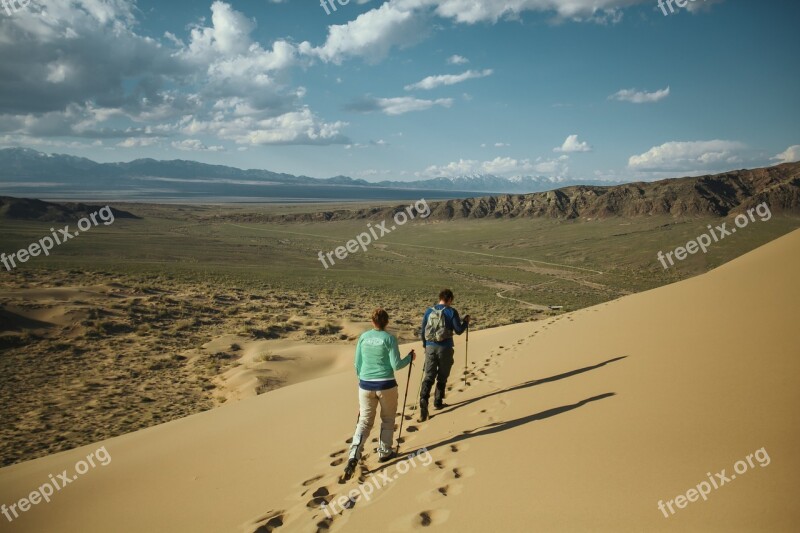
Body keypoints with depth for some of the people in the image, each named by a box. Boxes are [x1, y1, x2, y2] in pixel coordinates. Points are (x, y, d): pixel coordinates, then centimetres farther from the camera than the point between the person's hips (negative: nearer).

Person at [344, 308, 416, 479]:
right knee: (388, 419, 19)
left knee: (364, 421, 8)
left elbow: (357, 364, 7)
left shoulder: (363, 337, 2)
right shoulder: (389, 338, -8)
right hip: (386, 385, -3)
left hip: (366, 385, 3)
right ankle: (384, 452, 27)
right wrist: (410, 358, 8)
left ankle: (354, 456, -7)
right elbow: (396, 365, -9)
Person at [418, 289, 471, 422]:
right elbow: (458, 331, -5)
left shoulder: (429, 311, 5)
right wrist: (466, 322, 13)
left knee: (428, 376, 2)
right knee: (442, 377, 14)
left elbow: (422, 331, 10)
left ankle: (423, 399, -20)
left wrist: (425, 345, 23)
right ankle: (438, 402, 22)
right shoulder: (451, 312, -6)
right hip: (445, 348, -2)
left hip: (430, 347, 2)